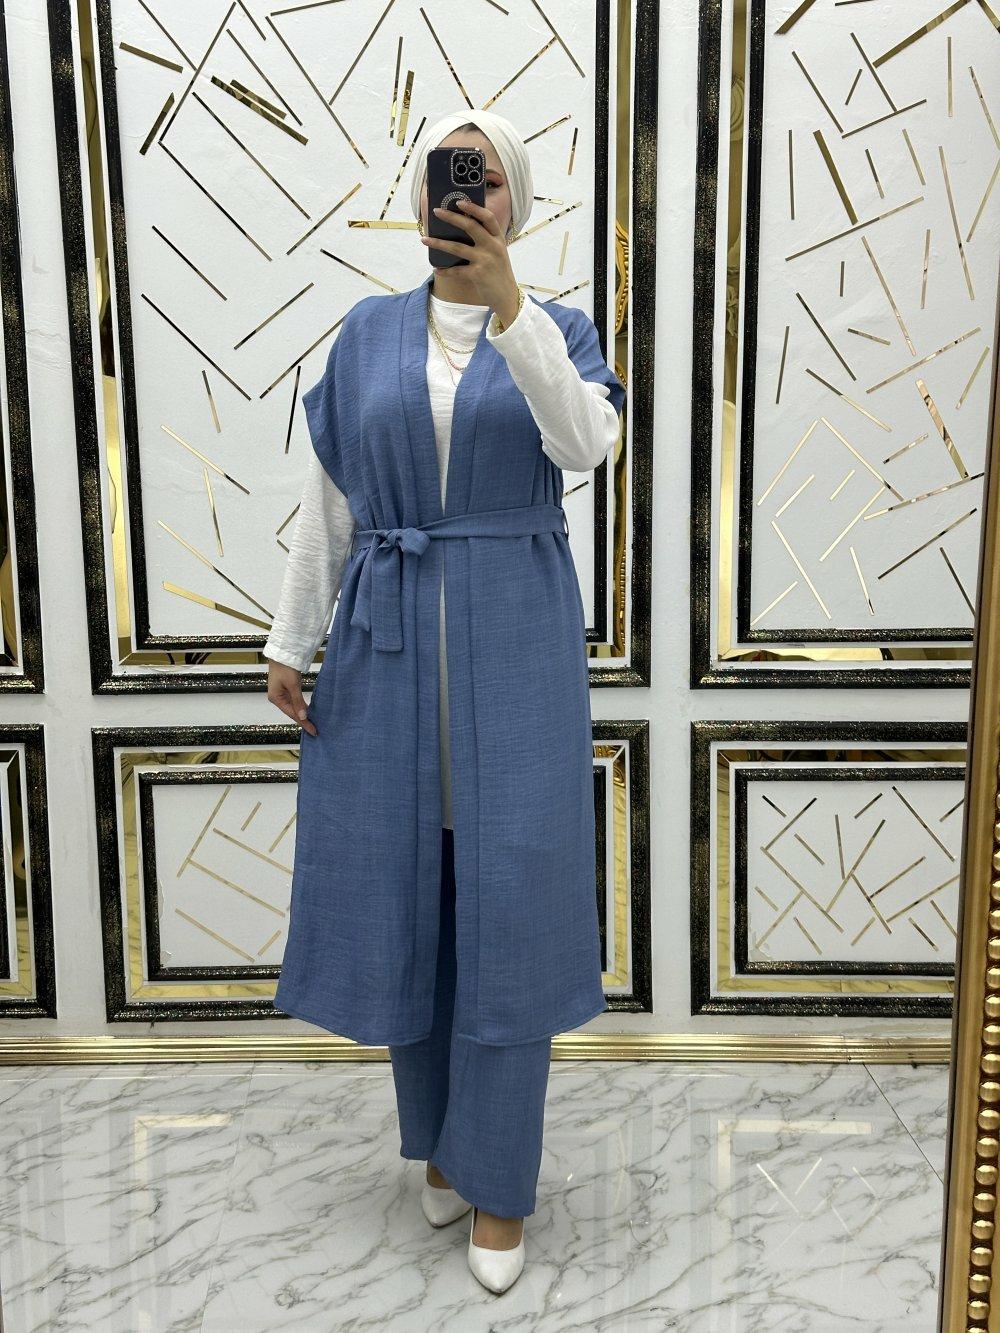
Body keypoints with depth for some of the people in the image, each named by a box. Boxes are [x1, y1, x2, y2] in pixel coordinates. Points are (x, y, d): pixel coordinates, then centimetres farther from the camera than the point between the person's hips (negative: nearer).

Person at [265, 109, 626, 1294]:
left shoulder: (556, 331, 5)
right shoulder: (369, 338, 9)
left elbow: (587, 444, -16)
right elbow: (325, 498, 8)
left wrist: (507, 306, -26)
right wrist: (291, 639, 4)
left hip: (515, 638, -2)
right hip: (388, 638, 2)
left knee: (506, 896, -1)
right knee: (407, 892, 7)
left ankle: (496, 1176, 14)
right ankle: (434, 1134, 29)